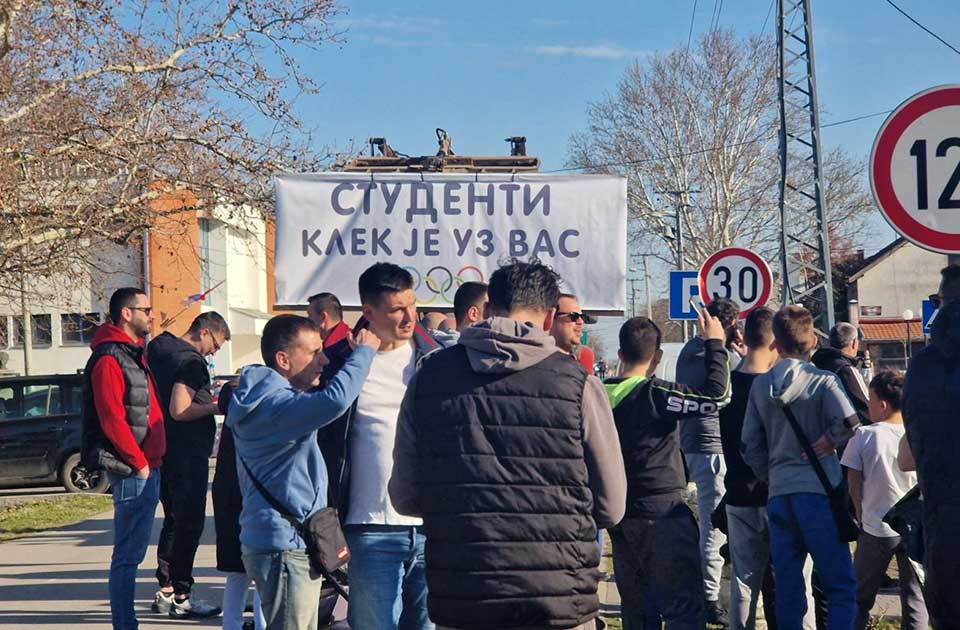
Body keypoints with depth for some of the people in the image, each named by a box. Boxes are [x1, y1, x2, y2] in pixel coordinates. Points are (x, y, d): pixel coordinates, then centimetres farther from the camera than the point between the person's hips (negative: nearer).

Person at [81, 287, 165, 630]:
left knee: (133, 550, 13)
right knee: (128, 554, -6)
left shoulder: (134, 354, 19)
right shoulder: (109, 358, -13)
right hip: (132, 470, -10)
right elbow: (112, 419, -20)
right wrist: (139, 462, -16)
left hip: (147, 467, 10)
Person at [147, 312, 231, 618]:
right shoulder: (190, 361, -18)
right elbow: (179, 410, -25)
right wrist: (214, 407, -14)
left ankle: (165, 591, 21)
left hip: (165, 452, 9)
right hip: (188, 453, -9)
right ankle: (181, 597, 0)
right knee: (189, 524, -3)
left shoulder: (158, 346, 11)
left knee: (173, 521, 17)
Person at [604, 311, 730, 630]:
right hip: (662, 511, -7)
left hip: (621, 515, 7)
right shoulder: (654, 394, -16)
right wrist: (714, 343, -10)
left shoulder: (604, 395, 6)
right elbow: (715, 394, -20)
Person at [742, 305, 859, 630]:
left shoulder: (760, 385, 9)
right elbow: (848, 422, -20)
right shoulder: (823, 381, -4)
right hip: (818, 491, -4)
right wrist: (827, 441, -3)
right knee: (841, 585, 0)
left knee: (787, 587, 8)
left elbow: (750, 445, 9)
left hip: (778, 494, 4)